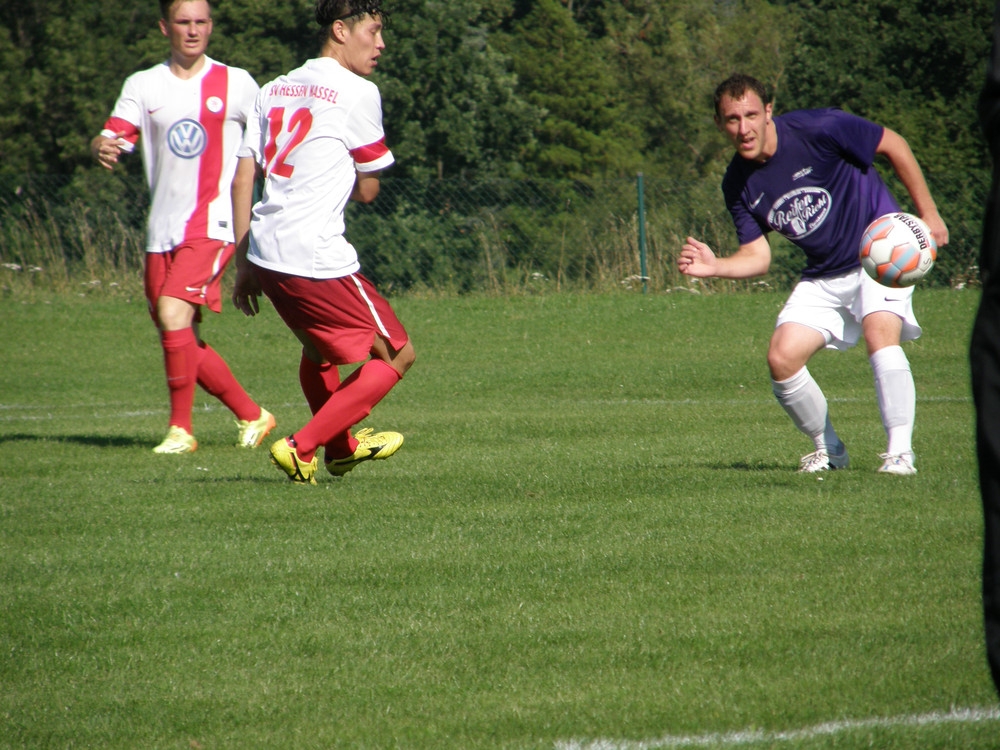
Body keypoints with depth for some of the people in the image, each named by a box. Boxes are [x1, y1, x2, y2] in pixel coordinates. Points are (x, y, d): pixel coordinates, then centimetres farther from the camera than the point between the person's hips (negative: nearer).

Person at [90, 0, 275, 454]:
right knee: (180, 339, 6)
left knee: (174, 314, -22)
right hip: (162, 229, 4)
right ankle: (251, 415, 23)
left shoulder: (235, 83, 3)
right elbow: (110, 139, -2)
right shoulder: (143, 86, 8)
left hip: (212, 224, -4)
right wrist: (102, 149, -25)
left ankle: (181, 429, -12)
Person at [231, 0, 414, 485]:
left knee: (318, 346, 32)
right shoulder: (357, 93, -5)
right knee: (396, 355, 4)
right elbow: (367, 190, 2)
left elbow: (242, 180, 14)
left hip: (263, 251, 8)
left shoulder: (274, 90, 16)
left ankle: (340, 448, 47)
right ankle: (301, 448, -4)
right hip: (316, 257, -8)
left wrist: (243, 264, 18)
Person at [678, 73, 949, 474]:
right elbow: (757, 256, 0)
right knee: (782, 358, -10)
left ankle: (900, 452, -22)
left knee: (880, 334, -29)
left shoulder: (819, 129, -21)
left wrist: (928, 213, -6)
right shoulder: (738, 185, -5)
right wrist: (714, 267, -21)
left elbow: (893, 144, -9)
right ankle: (829, 449, 12)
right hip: (823, 276, 5)